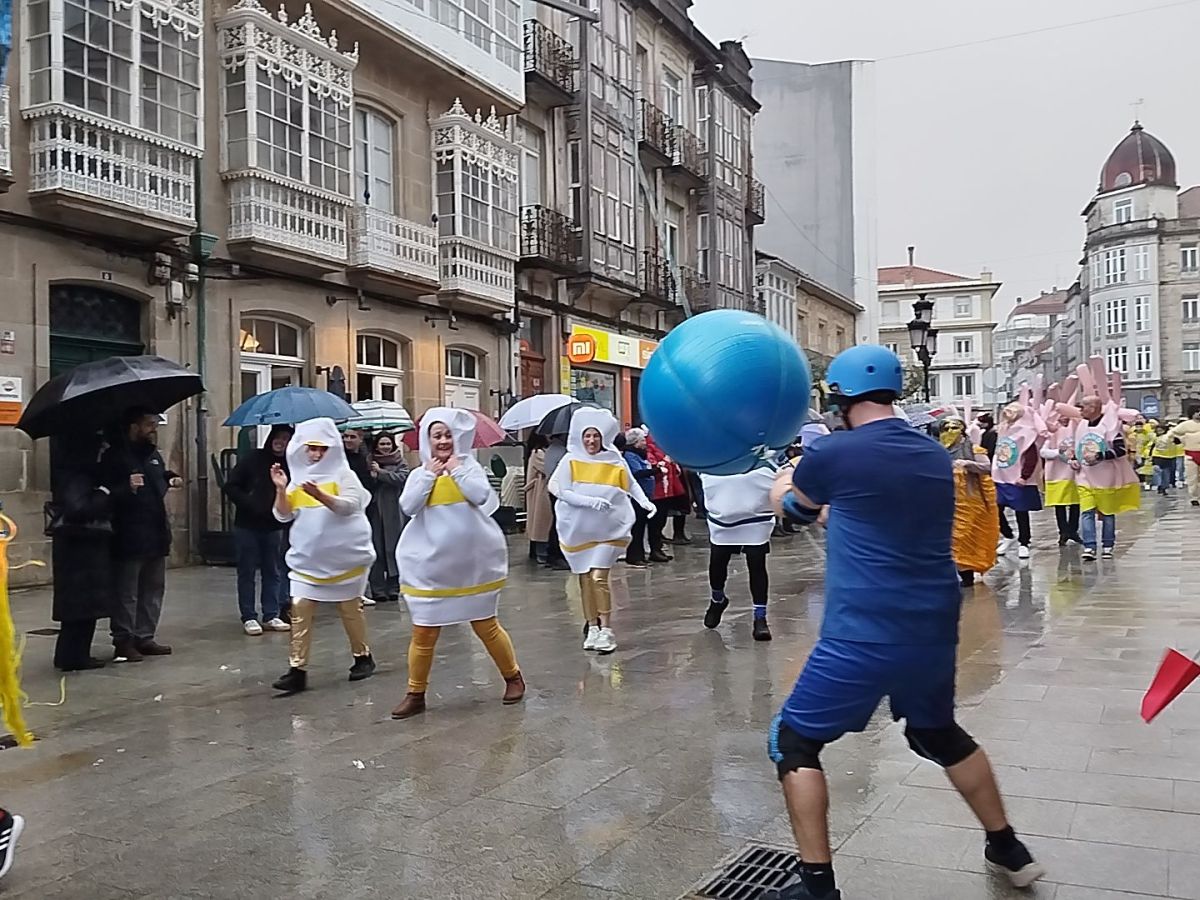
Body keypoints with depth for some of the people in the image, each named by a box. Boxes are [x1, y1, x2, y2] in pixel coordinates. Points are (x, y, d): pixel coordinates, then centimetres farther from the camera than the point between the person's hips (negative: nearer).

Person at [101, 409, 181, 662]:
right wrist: (128, 488, -34)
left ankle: (145, 637, 22)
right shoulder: (115, 456, -11)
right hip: (128, 536, -8)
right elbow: (106, 492, -18)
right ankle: (123, 642, 5)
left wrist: (170, 480, 10)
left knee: (153, 589, 13)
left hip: (156, 533, 8)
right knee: (126, 592, -2)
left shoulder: (153, 454, 14)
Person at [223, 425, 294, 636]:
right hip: (247, 525, -3)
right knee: (247, 572, 4)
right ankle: (248, 617, 11)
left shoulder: (290, 465, -1)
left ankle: (271, 616, 17)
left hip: (273, 527, 3)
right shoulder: (252, 459, -7)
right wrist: (249, 504, -15)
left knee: (273, 572, 8)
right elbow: (231, 487, -6)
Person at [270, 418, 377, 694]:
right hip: (307, 558, 3)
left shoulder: (343, 474, -4)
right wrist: (281, 489, -14)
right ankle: (297, 669, -3)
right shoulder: (297, 479, 8)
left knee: (350, 609, 8)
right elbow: (283, 515, 2)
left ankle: (363, 657, 26)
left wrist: (320, 496, -34)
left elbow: (350, 506, -20)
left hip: (344, 556, -3)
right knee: (300, 610, -5)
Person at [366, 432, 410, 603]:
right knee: (377, 550, -1)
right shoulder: (371, 463, 11)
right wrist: (372, 475, -14)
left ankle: (393, 589, 6)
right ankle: (377, 590, 2)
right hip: (375, 511, 1)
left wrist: (380, 472, -11)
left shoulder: (400, 462, 7)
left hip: (394, 513, -1)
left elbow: (401, 477, -11)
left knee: (392, 549, 0)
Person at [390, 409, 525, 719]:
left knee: (486, 626, 8)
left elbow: (482, 495, -18)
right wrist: (430, 475, -10)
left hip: (471, 564, -2)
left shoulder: (469, 466, 0)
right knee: (423, 633, 4)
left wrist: (457, 470, -11)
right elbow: (408, 507, -11)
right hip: (431, 566, 2)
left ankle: (513, 677, 27)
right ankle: (415, 694, 17)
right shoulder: (420, 474, 4)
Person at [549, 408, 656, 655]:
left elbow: (631, 484, 11)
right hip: (578, 530, 1)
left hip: (608, 530, -1)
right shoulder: (571, 461, -4)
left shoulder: (615, 461, -1)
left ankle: (606, 630, -3)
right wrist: (591, 501, -22)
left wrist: (645, 502, -5)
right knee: (585, 580, 8)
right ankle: (592, 626, 22)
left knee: (599, 578, -11)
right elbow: (563, 492, -11)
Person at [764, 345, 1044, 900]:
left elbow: (785, 505, 13)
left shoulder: (834, 454, -9)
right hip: (934, 629, 7)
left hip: (865, 635, -6)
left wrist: (785, 478, 35)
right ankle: (1008, 850, 41)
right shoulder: (935, 456, 8)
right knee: (938, 732, 31)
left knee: (793, 742, 9)